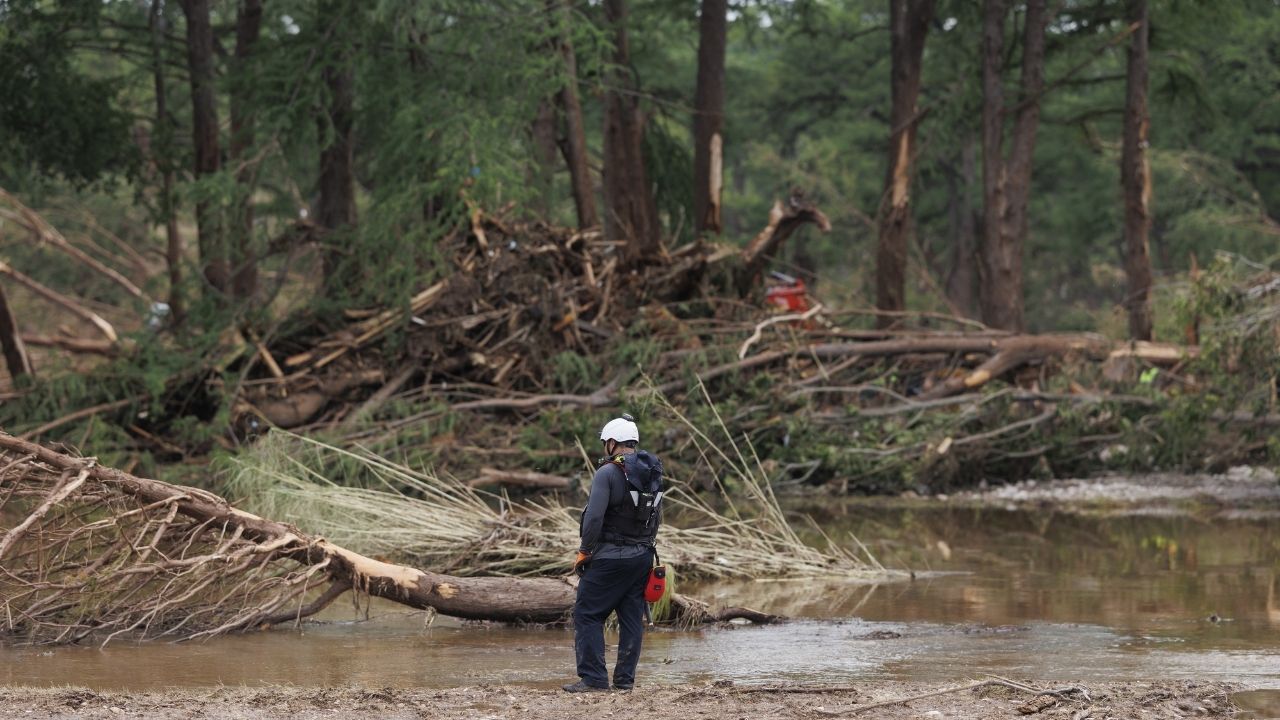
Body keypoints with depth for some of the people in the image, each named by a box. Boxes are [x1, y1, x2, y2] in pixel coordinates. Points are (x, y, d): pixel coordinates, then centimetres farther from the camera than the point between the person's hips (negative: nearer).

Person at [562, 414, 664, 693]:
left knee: (587, 615, -2)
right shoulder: (653, 474, 10)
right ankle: (625, 678, 10)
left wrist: (583, 551, -9)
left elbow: (594, 516, -20)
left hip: (609, 558, -7)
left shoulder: (608, 473, -14)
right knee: (632, 617, 10)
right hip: (643, 557, 7)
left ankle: (593, 678, -8)